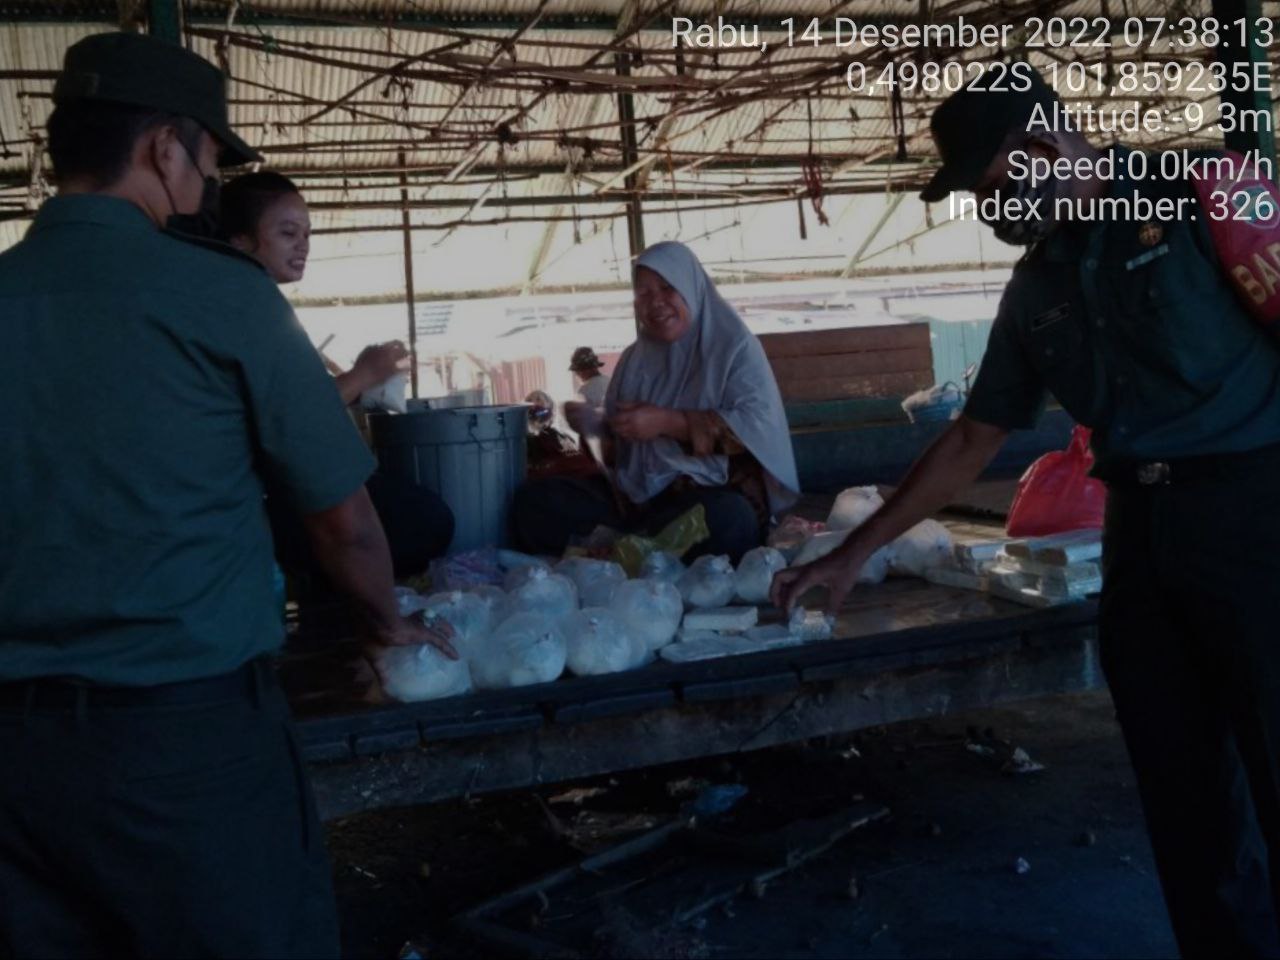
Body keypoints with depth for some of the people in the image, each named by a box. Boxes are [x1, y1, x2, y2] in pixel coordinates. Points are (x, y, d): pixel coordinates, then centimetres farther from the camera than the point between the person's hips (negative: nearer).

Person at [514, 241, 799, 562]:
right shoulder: (634, 358, 18)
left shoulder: (734, 346, 1)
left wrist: (667, 422, -18)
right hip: (634, 494, 5)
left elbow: (757, 424, -13)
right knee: (534, 500, -13)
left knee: (728, 520, -41)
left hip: (714, 492, -5)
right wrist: (592, 425, -3)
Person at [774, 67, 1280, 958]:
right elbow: (972, 441, 17)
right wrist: (853, 554, 17)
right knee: (1181, 784, 10)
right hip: (1140, 528, 6)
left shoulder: (1204, 200, -4)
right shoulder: (1035, 290, 14)